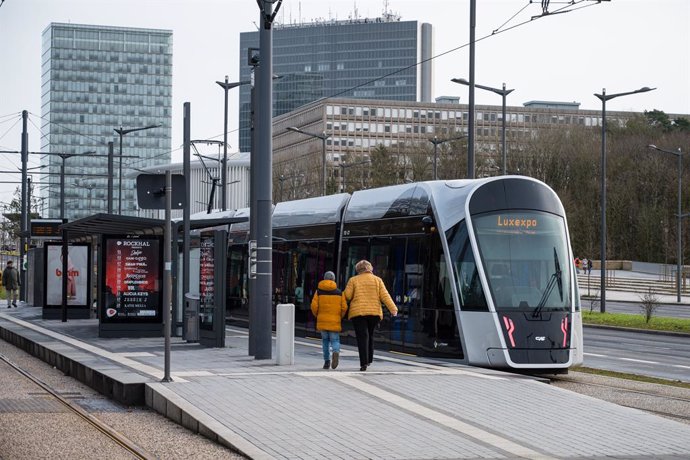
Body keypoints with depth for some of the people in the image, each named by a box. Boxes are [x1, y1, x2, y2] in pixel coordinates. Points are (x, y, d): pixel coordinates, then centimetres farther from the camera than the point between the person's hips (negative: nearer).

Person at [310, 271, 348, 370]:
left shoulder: (319, 292, 2)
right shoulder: (339, 292, 2)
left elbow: (314, 306, -6)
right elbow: (344, 307, -4)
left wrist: (317, 315, 12)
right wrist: (340, 316, 13)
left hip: (322, 320, 0)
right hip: (335, 321, 0)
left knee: (325, 340, 14)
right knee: (335, 340, 6)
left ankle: (327, 361, 9)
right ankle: (336, 352, -26)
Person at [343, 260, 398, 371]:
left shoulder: (353, 280, 3)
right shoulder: (377, 280, 8)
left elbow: (347, 296, -3)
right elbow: (384, 296, -1)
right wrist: (393, 309, -3)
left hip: (358, 312, -2)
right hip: (374, 312, 2)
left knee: (362, 337, -5)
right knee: (370, 335, 19)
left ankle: (364, 363, -14)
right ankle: (369, 359, 18)